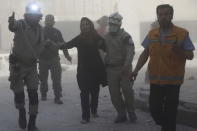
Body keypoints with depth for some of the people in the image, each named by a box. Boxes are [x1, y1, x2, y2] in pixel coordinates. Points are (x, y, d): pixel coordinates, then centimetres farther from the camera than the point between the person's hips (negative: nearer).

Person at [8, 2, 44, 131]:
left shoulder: (39, 29, 1)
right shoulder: (21, 25, -16)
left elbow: (40, 45, 7)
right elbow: (13, 26, -41)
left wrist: (34, 56, -11)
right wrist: (12, 22, -63)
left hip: (31, 64, 4)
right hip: (17, 64, -3)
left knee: (33, 94, -2)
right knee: (19, 92, 2)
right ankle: (22, 112, 33)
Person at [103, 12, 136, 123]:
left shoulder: (125, 36, -7)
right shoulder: (106, 37, 12)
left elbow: (130, 52, -16)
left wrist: (126, 66, -27)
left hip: (124, 69, -5)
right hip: (111, 69, 5)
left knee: (127, 91, -2)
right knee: (114, 94, 4)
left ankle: (131, 113, 16)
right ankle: (121, 114, 17)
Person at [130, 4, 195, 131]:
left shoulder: (182, 33, -5)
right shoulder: (152, 34, 7)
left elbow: (190, 55, -4)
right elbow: (145, 54, 12)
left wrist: (179, 51, -23)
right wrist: (136, 70, 3)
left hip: (173, 81, -3)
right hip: (155, 80, 3)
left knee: (170, 111, 2)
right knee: (154, 108, 6)